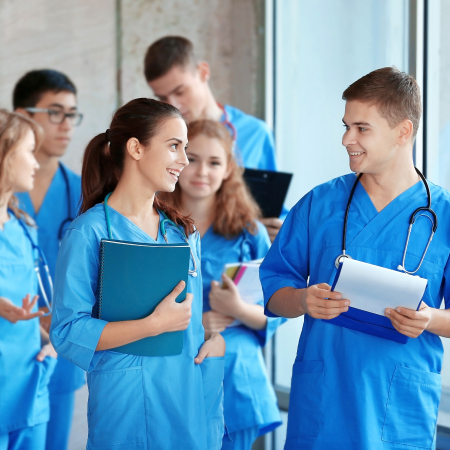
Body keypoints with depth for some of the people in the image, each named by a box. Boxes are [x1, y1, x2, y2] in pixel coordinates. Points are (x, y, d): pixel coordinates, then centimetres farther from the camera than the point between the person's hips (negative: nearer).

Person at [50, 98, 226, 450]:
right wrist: (155, 325, -21)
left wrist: (217, 337, 0)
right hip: (130, 404, -6)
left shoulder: (184, 232, 13)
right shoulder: (90, 232, -8)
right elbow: (68, 332, -15)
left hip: (194, 399, 6)